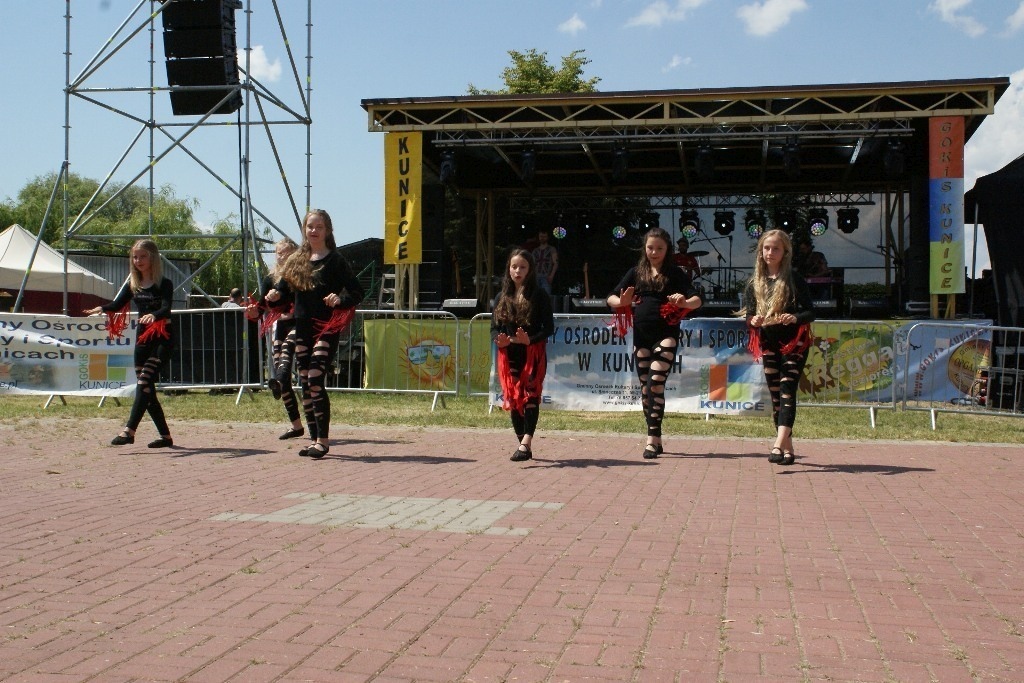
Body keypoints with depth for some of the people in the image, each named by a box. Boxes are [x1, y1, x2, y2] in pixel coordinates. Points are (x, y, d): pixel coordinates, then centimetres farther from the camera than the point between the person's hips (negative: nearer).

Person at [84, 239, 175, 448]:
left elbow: (166, 309, -23)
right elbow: (117, 304, 2)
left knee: (144, 382, -19)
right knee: (146, 389, 6)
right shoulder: (132, 285, 9)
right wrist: (101, 308, -19)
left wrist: (154, 315, -44)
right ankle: (165, 436, 13)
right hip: (142, 338, 7)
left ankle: (129, 431, -24)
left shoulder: (164, 284, -9)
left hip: (162, 338, -7)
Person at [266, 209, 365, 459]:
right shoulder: (295, 261, 13)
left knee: (315, 381, -15)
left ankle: (323, 440, -8)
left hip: (326, 329, -6)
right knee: (305, 385, 7)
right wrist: (274, 296, -8)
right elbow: (284, 293, 14)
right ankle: (314, 439, 16)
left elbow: (357, 291, -5)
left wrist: (340, 300, -24)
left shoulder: (335, 261, -2)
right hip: (302, 329, 6)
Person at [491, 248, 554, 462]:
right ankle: (523, 444, 17)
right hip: (509, 355, 5)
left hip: (533, 353, -4)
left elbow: (549, 328, -5)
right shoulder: (503, 297, 11)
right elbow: (494, 326, 10)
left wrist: (530, 340, -22)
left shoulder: (539, 296, -1)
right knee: (513, 398, 7)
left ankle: (525, 443, -21)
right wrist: (499, 340, -13)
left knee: (530, 396, -12)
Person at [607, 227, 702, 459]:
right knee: (645, 388, 7)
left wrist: (684, 302, -31)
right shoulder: (636, 272, 9)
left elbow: (697, 300, -8)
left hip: (666, 335, -4)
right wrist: (622, 302, -17)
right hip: (641, 335, 4)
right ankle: (656, 439, 17)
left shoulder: (676, 273, 0)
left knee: (656, 385, -15)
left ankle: (653, 438, -13)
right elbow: (611, 298, 6)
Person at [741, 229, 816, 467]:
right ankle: (788, 448, 15)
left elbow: (810, 312, -7)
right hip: (768, 345, 4)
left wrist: (795, 318, -27)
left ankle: (778, 446, -25)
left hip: (793, 343, -4)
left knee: (787, 392, -14)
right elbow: (748, 314, 6)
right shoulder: (755, 282, 6)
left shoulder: (794, 279, -5)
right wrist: (753, 321, -17)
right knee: (775, 396, 6)